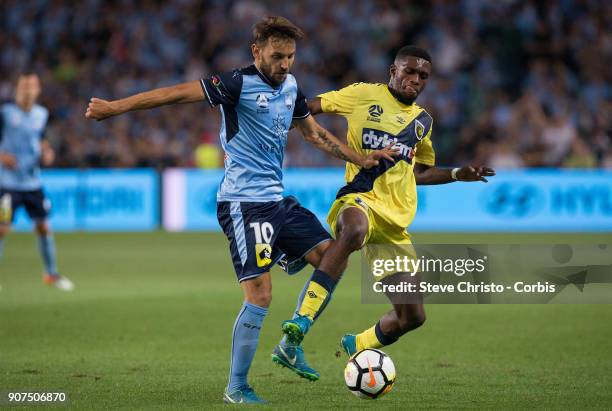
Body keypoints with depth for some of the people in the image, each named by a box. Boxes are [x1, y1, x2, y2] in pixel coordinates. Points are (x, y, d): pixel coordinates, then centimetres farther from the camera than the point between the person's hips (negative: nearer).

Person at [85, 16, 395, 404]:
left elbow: (315, 133, 24)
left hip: (276, 199, 8)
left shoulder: (290, 85, 10)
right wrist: (116, 107, -21)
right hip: (243, 201, -8)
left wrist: (361, 159, 24)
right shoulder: (239, 83, -14)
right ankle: (236, 388, -2)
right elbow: (179, 92, -17)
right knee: (260, 292, -14)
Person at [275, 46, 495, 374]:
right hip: (360, 199, -6)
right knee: (354, 231, -46)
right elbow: (308, 108, 5)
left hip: (396, 223, 6)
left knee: (412, 317, 3)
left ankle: (356, 347, 34)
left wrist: (458, 174, 21)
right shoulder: (365, 95, 4)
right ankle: (300, 322, -46)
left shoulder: (423, 121, 20)